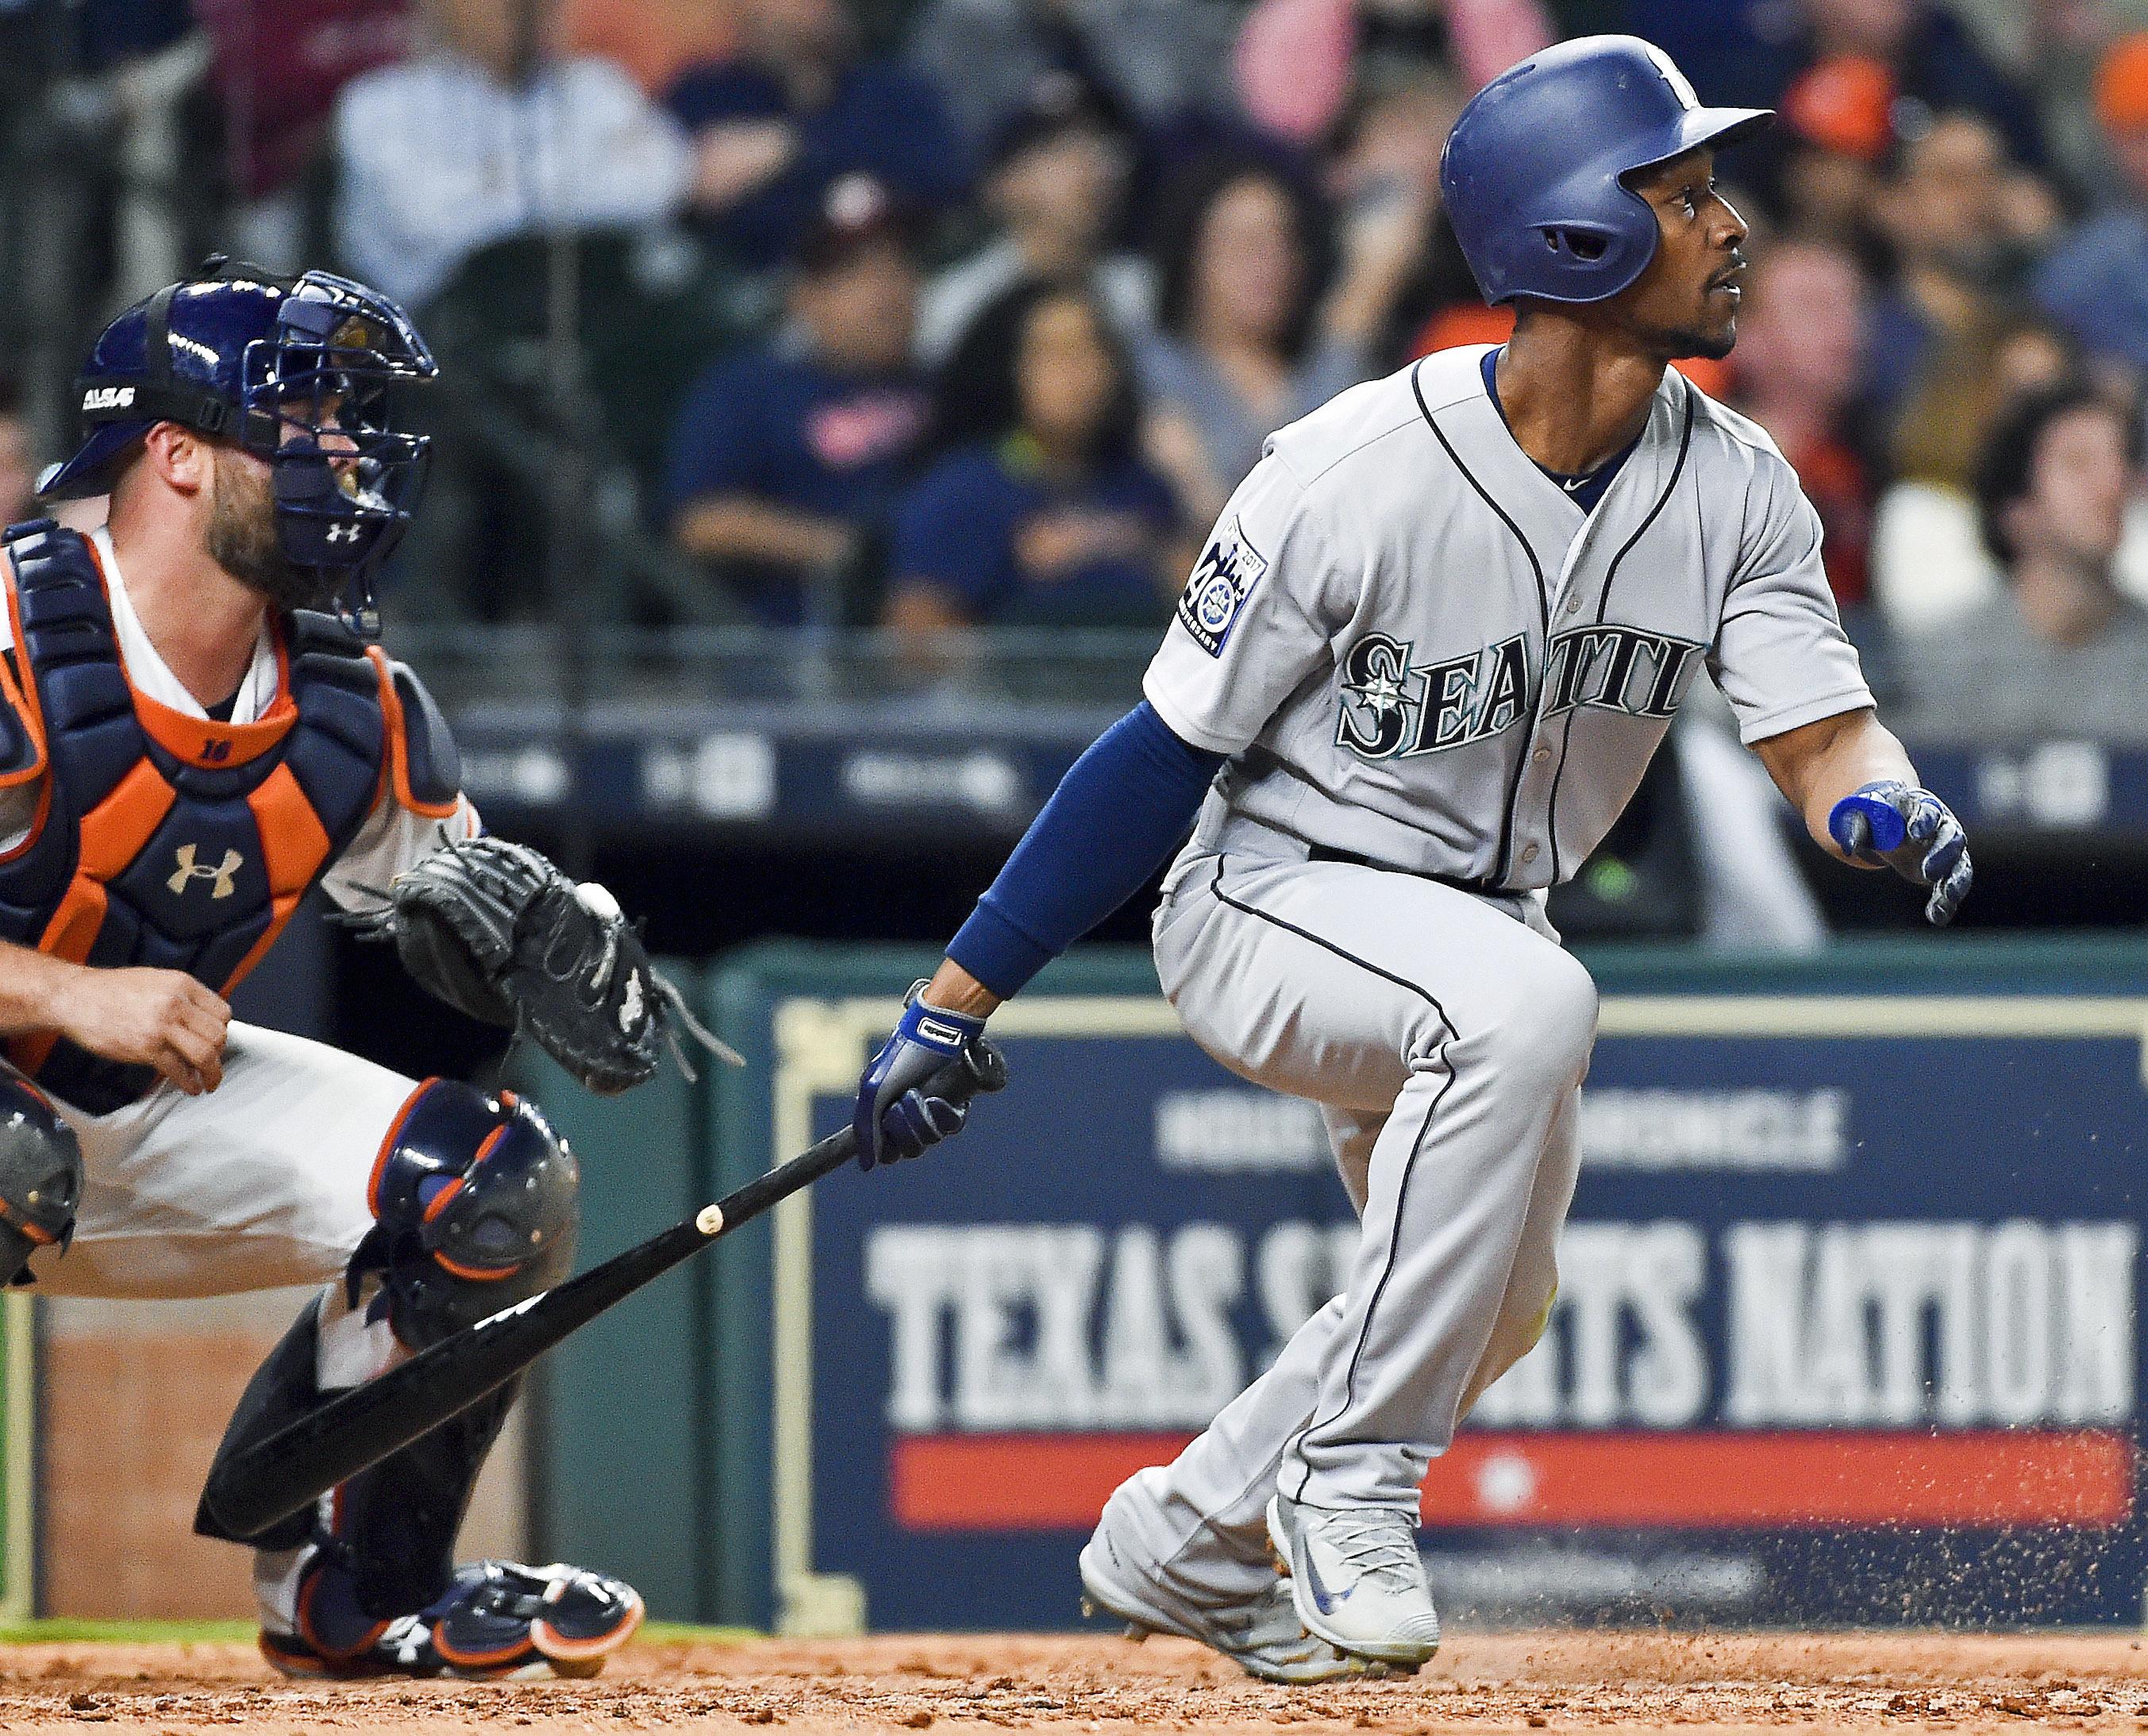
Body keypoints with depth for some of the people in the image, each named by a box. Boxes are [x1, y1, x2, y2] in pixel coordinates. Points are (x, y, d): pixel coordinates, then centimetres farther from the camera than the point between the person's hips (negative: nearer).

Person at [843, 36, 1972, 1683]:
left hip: (1473, 922, 8)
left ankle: (1185, 1543, 39)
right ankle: (1347, 1479, -25)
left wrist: (1886, 807, -39)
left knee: (1494, 1300, 15)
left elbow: (1821, 738, -13)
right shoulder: (1355, 478, -25)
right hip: (1265, 909, -8)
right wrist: (951, 1005, -17)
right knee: (1530, 1003, -35)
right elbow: (1166, 755, -18)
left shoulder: (1735, 487, -9)